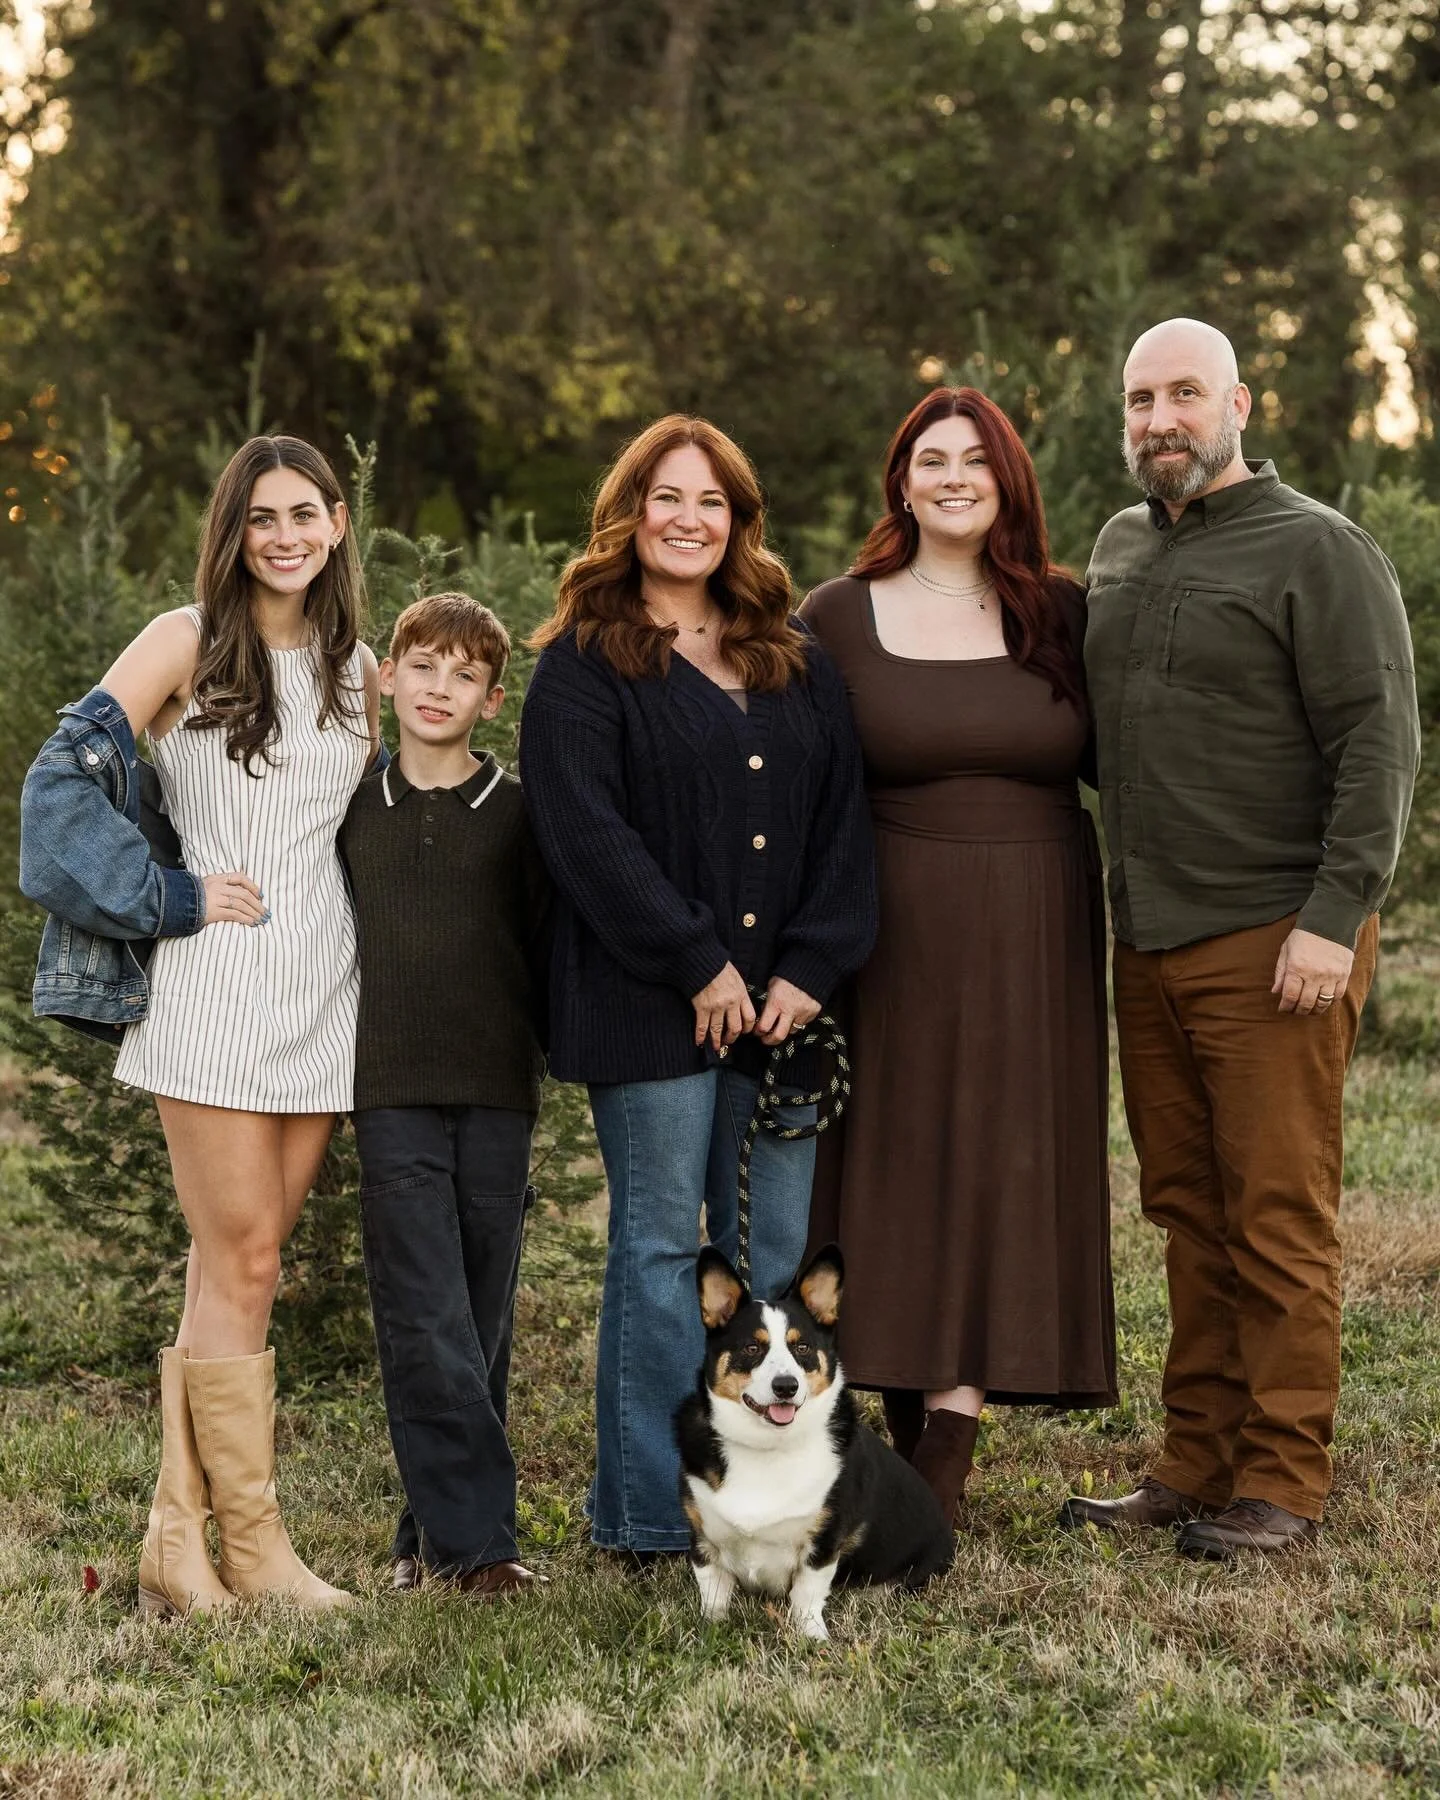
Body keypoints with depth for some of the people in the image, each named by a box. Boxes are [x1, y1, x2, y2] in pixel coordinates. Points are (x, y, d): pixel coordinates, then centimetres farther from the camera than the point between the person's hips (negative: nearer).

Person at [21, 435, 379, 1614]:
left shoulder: (355, 667, 13)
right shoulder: (186, 644, -3)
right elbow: (67, 775, -9)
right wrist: (168, 898, -10)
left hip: (322, 987, 5)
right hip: (214, 988, -5)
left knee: (238, 1265, 6)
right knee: (242, 1266, -5)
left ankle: (183, 1538, 12)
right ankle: (253, 1550, 1)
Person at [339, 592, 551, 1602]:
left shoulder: (521, 812, 5)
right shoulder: (353, 814, 10)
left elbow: (550, 944, 7)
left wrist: (553, 1049, -2)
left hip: (498, 1096, 0)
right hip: (392, 1095, 0)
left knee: (483, 1325, 5)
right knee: (427, 1324, -8)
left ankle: (440, 1530, 15)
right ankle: (474, 1536, -8)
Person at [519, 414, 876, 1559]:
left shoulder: (796, 666, 16)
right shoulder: (583, 667, 0)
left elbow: (844, 819, 11)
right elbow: (586, 831, -10)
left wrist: (811, 969, -3)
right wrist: (698, 965, -14)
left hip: (780, 1002, 5)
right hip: (651, 1007, -5)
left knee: (775, 1249, 5)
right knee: (662, 1245, -2)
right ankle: (651, 1514, 4)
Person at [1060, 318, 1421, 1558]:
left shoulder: (1318, 552, -6)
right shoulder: (1121, 550, 16)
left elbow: (1382, 744, -11)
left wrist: (1333, 919, -18)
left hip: (1272, 941, -7)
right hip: (1150, 944, 7)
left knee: (1278, 1217, -4)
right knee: (1188, 1211, 10)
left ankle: (1285, 1486, 3)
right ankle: (1197, 1466, 17)